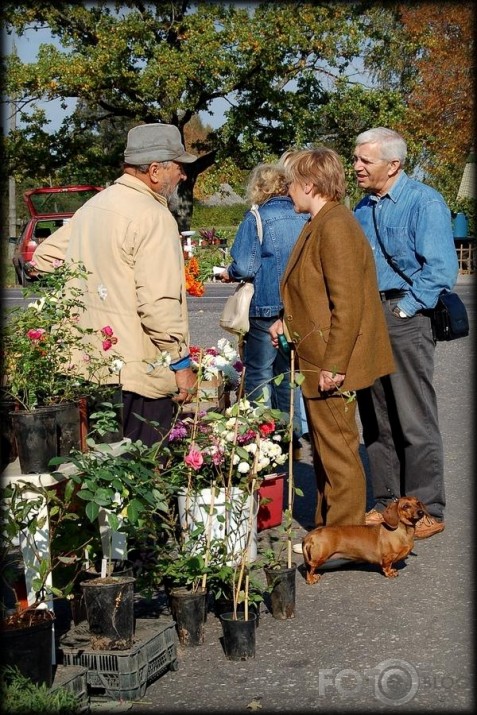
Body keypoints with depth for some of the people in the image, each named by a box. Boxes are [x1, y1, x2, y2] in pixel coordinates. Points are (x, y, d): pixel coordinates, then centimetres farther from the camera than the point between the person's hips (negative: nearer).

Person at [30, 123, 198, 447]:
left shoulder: (94, 206, 12)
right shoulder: (154, 217, -15)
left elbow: (45, 257, 23)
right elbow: (158, 304, -22)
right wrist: (181, 363, -12)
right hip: (138, 373, -9)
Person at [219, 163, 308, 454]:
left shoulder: (256, 219, -11)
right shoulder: (303, 220, 2)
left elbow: (245, 267, -16)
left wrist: (229, 274, 4)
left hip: (265, 308, -5)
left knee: (259, 375, 6)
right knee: (288, 375, 15)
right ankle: (292, 438, 20)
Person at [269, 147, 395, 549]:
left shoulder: (335, 227, -18)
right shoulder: (321, 225, 13)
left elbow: (347, 303, -23)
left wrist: (333, 365, -24)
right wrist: (289, 320, 12)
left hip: (332, 365, -11)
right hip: (319, 362, 11)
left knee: (337, 449, -2)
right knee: (324, 449, 17)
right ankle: (327, 528, 27)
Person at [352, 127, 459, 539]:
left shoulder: (424, 203, -9)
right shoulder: (364, 207, 14)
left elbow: (441, 268, -15)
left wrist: (405, 308, -14)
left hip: (405, 319, -7)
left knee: (415, 421, -4)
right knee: (376, 420, 10)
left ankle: (427, 511, 4)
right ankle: (387, 502, 20)